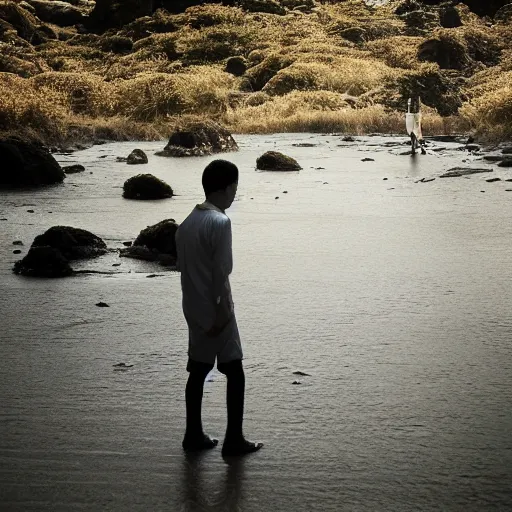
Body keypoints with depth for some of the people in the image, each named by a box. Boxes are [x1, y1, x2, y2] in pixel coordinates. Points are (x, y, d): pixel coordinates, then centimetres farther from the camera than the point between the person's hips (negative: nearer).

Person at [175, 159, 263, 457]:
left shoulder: (187, 222, 8)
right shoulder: (220, 222, -19)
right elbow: (220, 273, -21)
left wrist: (199, 306, 18)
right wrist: (222, 311, -16)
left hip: (193, 309, 8)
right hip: (215, 311, -8)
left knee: (198, 370, 14)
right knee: (235, 373, 2)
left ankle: (194, 435, 19)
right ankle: (234, 439, 5)